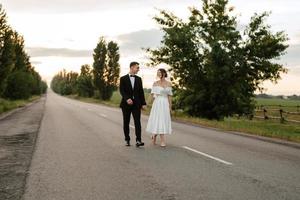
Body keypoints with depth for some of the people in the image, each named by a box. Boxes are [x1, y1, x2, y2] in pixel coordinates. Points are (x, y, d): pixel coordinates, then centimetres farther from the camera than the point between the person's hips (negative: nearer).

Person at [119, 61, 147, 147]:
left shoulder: (139, 79, 11)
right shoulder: (123, 79, 1)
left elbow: (141, 92, 11)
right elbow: (122, 91, -9)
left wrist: (143, 103, 5)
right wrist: (127, 99, -25)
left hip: (136, 104, 2)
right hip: (126, 104, -1)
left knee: (137, 122, -10)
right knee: (126, 123, 6)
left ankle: (138, 141, -15)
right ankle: (127, 140, 18)